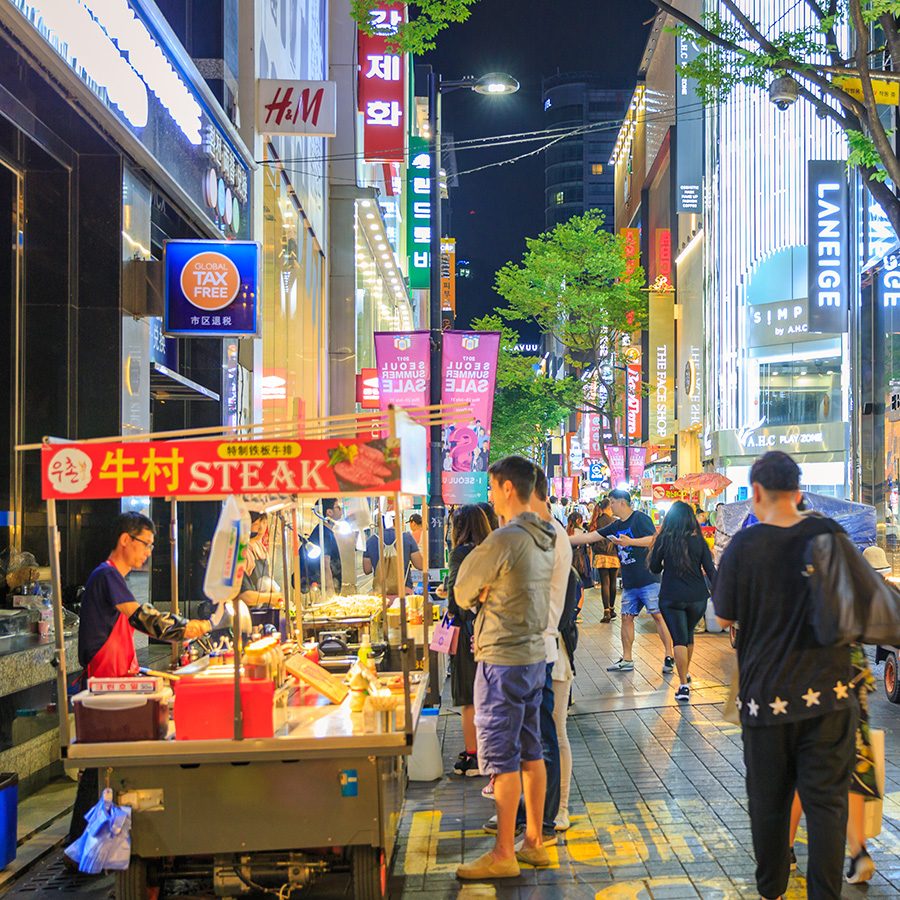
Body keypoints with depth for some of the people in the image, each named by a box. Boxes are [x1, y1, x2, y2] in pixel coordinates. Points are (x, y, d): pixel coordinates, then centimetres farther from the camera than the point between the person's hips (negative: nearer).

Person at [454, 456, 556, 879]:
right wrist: (489, 594, -2)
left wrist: (477, 595, 9)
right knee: (531, 752, 14)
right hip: (535, 655, 9)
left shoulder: (504, 540, -20)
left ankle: (503, 854, 4)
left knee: (501, 757, -2)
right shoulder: (544, 539, 8)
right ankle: (534, 842, 23)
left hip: (503, 660, -9)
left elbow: (463, 593, -10)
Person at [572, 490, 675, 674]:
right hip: (629, 583, 8)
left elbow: (655, 540, -16)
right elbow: (589, 537, 16)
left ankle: (669, 656, -4)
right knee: (627, 617, 7)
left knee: (658, 615, -8)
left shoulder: (641, 518, -6)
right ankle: (626, 660, 13)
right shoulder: (615, 526, 15)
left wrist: (630, 541, -24)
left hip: (648, 579, -8)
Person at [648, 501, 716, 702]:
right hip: (697, 598, 3)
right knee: (689, 635, 23)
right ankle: (686, 673, 41)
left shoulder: (664, 540, -6)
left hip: (671, 598, -3)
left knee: (679, 640, -1)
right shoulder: (698, 541, -2)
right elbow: (710, 570, -2)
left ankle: (683, 685, -11)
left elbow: (654, 568, 2)